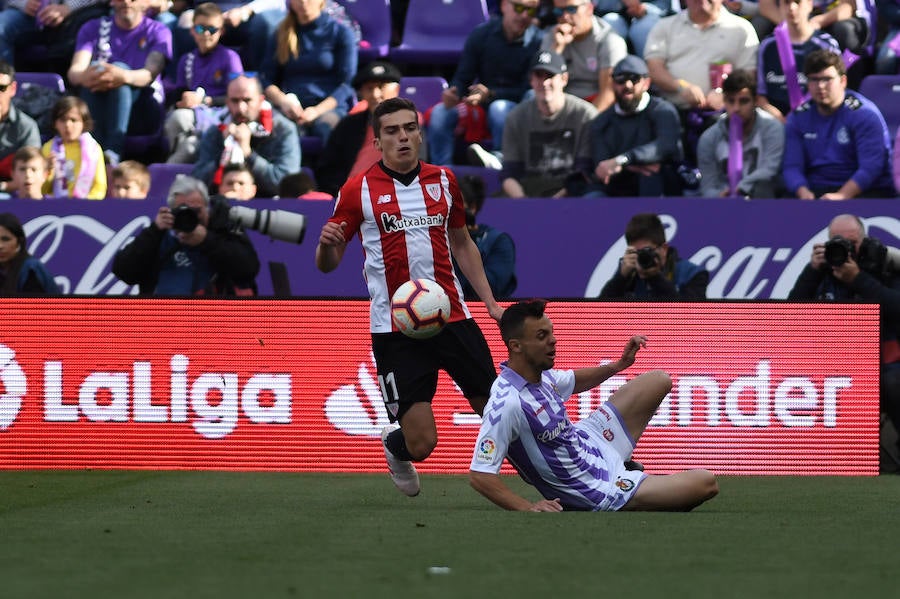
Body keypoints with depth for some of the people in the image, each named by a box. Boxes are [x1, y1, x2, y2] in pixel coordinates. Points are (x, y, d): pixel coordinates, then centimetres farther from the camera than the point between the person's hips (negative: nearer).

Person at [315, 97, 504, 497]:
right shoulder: (358, 191, -3)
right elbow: (327, 265, 0)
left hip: (452, 317, 4)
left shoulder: (443, 181, 9)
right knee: (421, 443, -9)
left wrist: (490, 302, 15)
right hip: (395, 328, -4)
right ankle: (394, 446, 28)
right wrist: (327, 242, -23)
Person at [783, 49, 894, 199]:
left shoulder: (865, 115, -6)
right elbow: (792, 167, 5)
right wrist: (804, 193, -18)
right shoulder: (798, 118, 10)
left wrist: (841, 196, -30)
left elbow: (870, 168, -16)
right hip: (815, 191, 5)